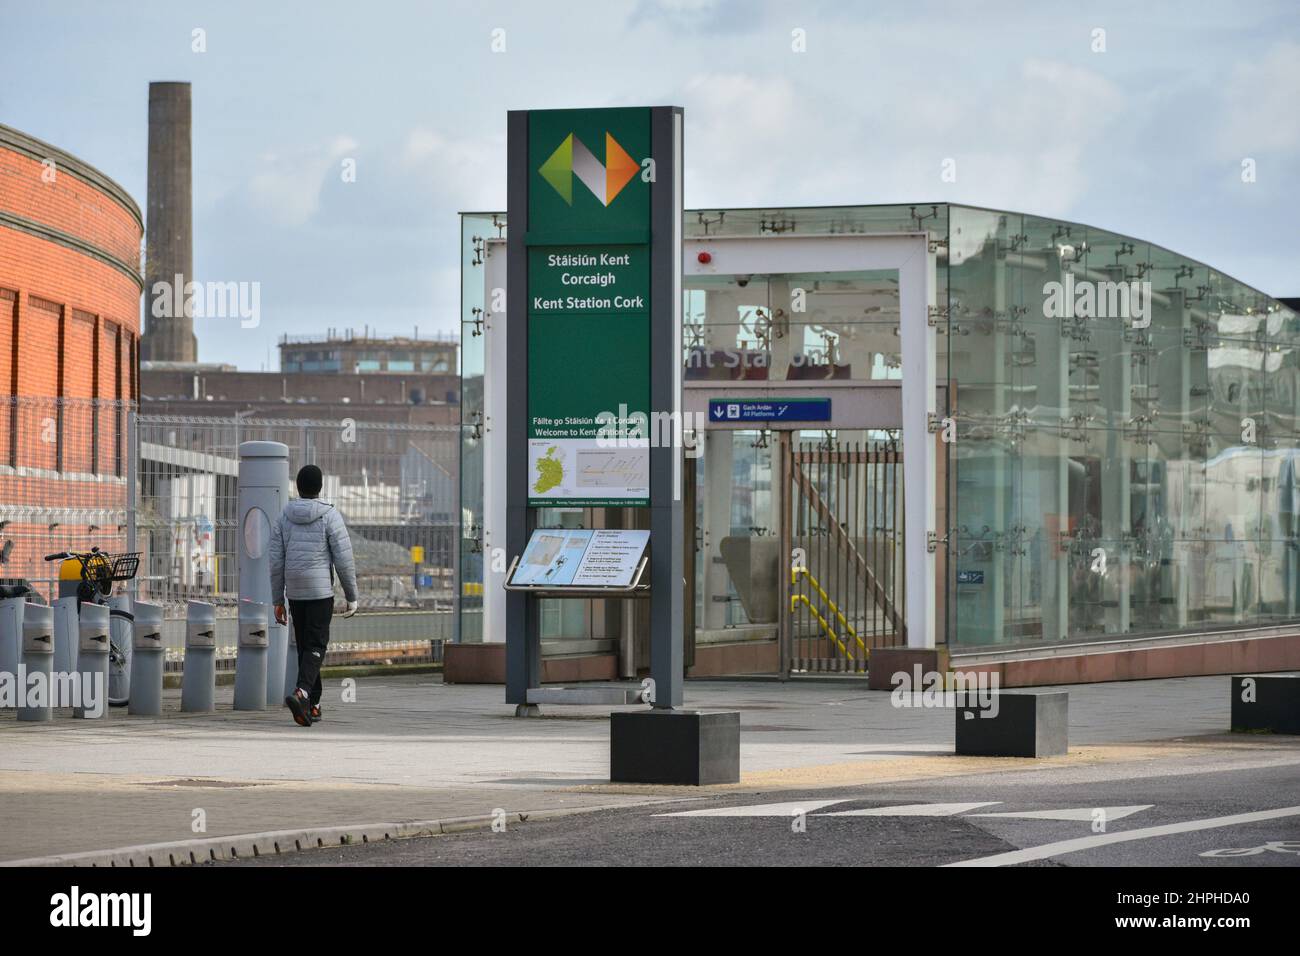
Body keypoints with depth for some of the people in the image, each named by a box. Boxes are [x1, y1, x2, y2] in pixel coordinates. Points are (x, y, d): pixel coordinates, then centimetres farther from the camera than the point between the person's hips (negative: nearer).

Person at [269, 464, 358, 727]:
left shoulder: (283, 518, 3)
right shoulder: (330, 517, -7)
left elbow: (276, 563, 3)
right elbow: (344, 560, -9)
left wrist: (277, 602, 9)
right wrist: (352, 597, 1)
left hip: (294, 593, 4)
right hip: (320, 593, -4)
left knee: (305, 646, 15)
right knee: (315, 648, -5)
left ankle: (312, 705, 19)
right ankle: (300, 693, -28)